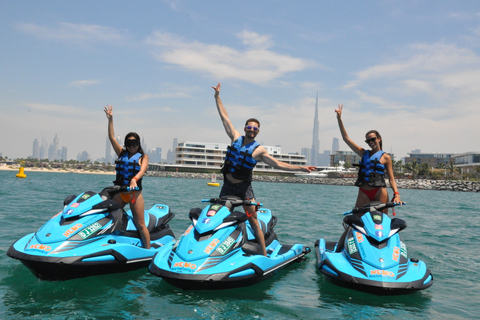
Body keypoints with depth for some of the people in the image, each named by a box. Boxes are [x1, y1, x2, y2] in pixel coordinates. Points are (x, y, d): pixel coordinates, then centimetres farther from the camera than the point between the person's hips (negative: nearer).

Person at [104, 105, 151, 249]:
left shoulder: (143, 157, 3)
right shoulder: (122, 153, 13)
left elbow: (142, 170, -15)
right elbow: (112, 137, 9)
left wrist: (134, 179, -35)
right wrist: (110, 119, 3)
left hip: (135, 193, -4)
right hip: (119, 192, 4)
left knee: (140, 225, -6)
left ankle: (148, 251, -2)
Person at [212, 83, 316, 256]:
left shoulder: (259, 150, -4)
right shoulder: (236, 137, 4)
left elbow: (279, 164, -3)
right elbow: (224, 117, 10)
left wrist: (301, 168, -11)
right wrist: (217, 97, 13)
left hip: (244, 188, -3)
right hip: (227, 186, 3)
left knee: (253, 221, -5)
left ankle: (264, 253, -1)